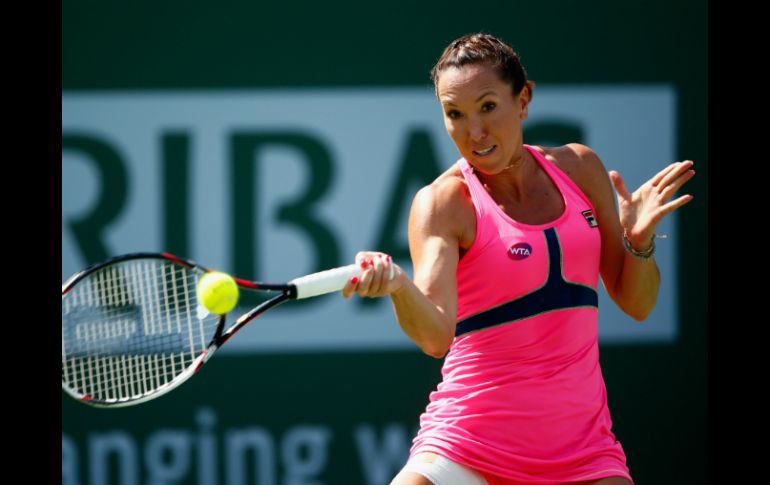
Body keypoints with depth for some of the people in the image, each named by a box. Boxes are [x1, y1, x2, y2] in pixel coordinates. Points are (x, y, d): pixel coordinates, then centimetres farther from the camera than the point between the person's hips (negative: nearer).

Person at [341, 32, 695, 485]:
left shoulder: (579, 168, 5)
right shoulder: (444, 202, -8)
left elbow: (636, 304, 12)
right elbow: (436, 336, -23)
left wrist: (639, 240, -7)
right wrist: (397, 285, -43)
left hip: (582, 445, 3)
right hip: (469, 443, -3)